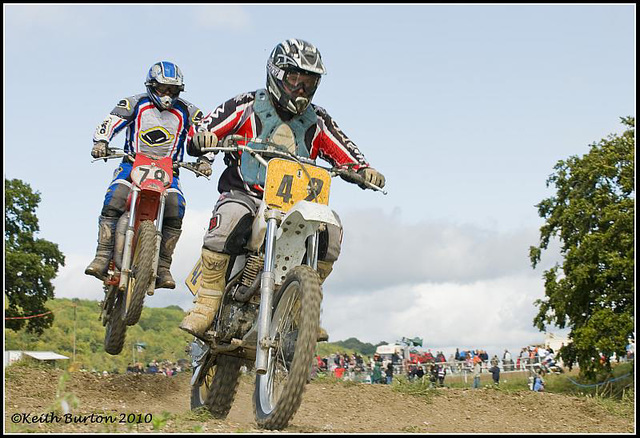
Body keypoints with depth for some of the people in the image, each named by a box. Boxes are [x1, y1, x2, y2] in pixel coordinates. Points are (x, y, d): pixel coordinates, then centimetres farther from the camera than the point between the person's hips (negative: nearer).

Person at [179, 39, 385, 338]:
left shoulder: (317, 122, 14)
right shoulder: (247, 106, 4)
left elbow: (347, 155, 10)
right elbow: (199, 134, -2)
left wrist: (364, 170, -13)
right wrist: (201, 139, -27)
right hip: (244, 193, -4)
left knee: (330, 228, -22)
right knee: (231, 217, -38)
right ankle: (207, 303, -26)